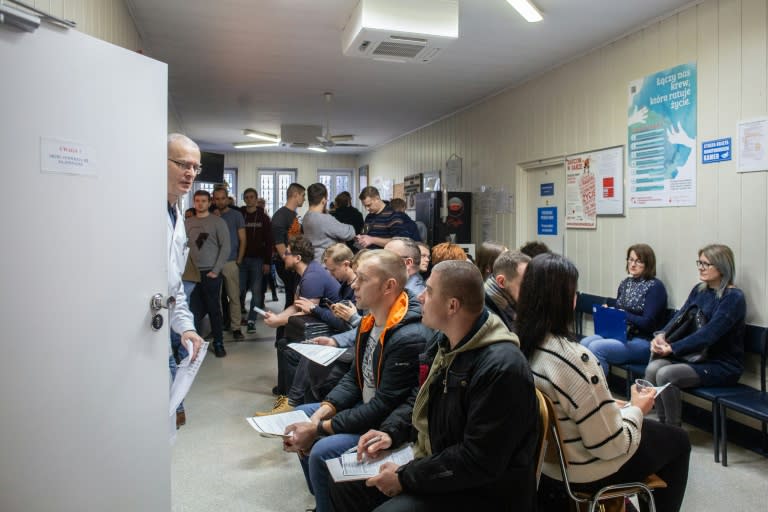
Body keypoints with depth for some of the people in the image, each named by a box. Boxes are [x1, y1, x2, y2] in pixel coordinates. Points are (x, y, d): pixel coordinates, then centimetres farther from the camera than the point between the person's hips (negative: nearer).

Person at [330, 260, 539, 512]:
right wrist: (391, 432, -1)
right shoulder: (449, 343, 3)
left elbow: (479, 462, -27)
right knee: (344, 486, 6)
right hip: (434, 462, 9)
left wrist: (406, 477, -20)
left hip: (482, 490, -8)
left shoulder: (501, 368, -28)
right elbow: (423, 401, 16)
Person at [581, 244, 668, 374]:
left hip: (643, 342, -7)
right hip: (619, 335, 7)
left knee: (596, 348, -28)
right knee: (585, 343, -21)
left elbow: (648, 323, -12)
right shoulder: (625, 283, 15)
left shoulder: (655, 286, -5)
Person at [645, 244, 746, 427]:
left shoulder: (734, 297, -13)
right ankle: (664, 425, -7)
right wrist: (662, 334, -14)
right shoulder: (699, 290, 10)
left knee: (666, 375, -27)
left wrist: (672, 348, -24)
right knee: (653, 368, -20)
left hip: (723, 364, -6)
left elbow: (709, 334, -22)